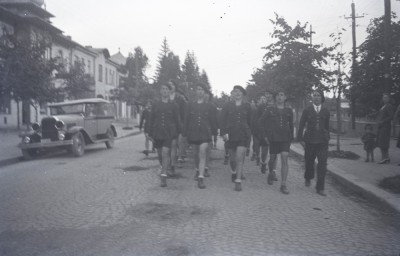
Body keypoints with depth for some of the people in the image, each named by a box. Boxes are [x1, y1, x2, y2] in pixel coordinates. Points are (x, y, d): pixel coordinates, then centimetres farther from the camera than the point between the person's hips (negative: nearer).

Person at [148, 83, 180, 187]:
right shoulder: (155, 105, 8)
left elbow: (177, 120, 6)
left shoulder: (173, 105, 3)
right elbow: (151, 120, 9)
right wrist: (150, 134, 5)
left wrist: (178, 134, 5)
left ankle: (163, 177, -11)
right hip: (157, 133, 3)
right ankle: (164, 169, 37)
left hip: (169, 133, -3)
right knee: (160, 155, 11)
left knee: (165, 153, -14)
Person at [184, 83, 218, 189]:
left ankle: (201, 178, -16)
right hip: (193, 133, 2)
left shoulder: (209, 106, 3)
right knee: (196, 154, 15)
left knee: (203, 154, -14)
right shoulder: (191, 105, 6)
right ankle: (197, 171, 40)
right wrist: (186, 132, 3)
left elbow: (213, 120, 7)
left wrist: (213, 132, 5)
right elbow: (187, 119, 7)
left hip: (205, 133, -2)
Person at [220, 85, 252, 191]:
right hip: (231, 135, 1)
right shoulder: (227, 106, 4)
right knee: (232, 158, 13)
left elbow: (249, 121, 13)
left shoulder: (247, 106, 6)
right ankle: (234, 172, 43)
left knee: (240, 158, -11)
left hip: (244, 135, -1)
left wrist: (248, 133, 16)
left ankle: (238, 181, -5)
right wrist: (224, 132, -13)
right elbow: (223, 120, -2)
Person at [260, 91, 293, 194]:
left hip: (285, 138, 1)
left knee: (284, 159, -9)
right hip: (273, 138, 0)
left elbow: (291, 125, 18)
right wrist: (265, 135, 2)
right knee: (272, 159, 9)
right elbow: (262, 122, 8)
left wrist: (291, 138, 16)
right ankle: (271, 173, 42)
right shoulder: (270, 110, 4)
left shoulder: (289, 111, 9)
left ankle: (283, 185, -6)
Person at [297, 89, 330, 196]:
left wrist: (327, 138, 17)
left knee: (322, 163, -6)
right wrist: (300, 139, -4)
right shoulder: (307, 110, 2)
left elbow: (327, 126, 15)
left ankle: (320, 188, 0)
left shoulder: (326, 111, 7)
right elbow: (301, 125, 2)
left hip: (322, 140, 1)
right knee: (309, 162, 9)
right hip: (310, 140, -1)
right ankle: (308, 178, 39)